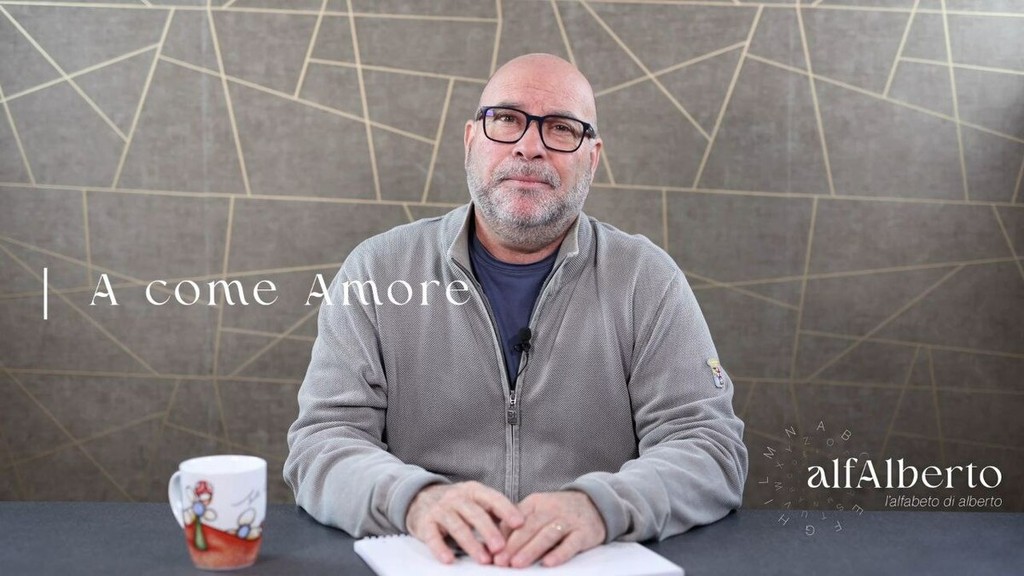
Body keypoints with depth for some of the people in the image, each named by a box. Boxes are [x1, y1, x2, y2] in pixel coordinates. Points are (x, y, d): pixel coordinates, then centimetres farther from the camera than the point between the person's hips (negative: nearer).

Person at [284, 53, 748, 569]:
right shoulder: (377, 272, 3)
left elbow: (710, 447, -5)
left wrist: (600, 506, -24)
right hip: (425, 564, 1)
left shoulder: (647, 279, 2)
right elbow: (322, 441, -3)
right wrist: (415, 499, -24)